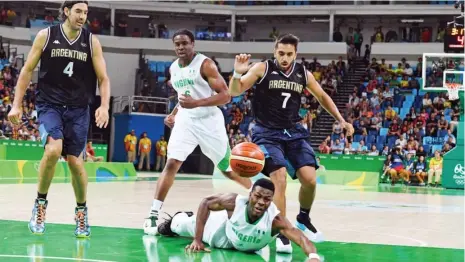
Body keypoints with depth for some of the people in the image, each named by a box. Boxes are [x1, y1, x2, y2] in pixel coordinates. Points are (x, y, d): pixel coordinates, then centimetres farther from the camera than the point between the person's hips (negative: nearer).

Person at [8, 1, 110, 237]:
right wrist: (17, 105, -2)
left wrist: (104, 106, -14)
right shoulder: (46, 36, -2)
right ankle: (40, 203, -4)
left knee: (75, 160, 1)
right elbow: (27, 70, 3)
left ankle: (82, 210, 24)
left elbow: (103, 78, 3)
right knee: (53, 149, -25)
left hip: (78, 109, 2)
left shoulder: (92, 42, 1)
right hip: (49, 104, -2)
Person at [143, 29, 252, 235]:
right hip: (185, 121, 4)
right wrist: (173, 114, 8)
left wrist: (196, 103, -27)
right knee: (171, 164, -12)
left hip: (210, 121, -4)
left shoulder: (205, 64, -13)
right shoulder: (173, 68, 7)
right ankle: (153, 214, -11)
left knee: (229, 169, 5)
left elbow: (225, 95, -17)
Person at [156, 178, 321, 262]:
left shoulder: (275, 219, -46)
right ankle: (176, 219, 59)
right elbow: (206, 203, -23)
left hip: (249, 248, 0)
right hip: (225, 233, 0)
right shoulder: (235, 202, -41)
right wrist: (197, 241, -26)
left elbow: (301, 238, -60)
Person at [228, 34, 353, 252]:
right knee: (279, 179, -20)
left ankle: (303, 220, 20)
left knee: (309, 179, -10)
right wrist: (238, 73, -31)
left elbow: (322, 97, 19)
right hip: (267, 133, -4)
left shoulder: (303, 74, 4)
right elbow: (235, 92, -11)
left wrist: (341, 121, 13)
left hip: (294, 132, 4)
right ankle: (282, 234, -7)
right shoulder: (262, 69, -7)